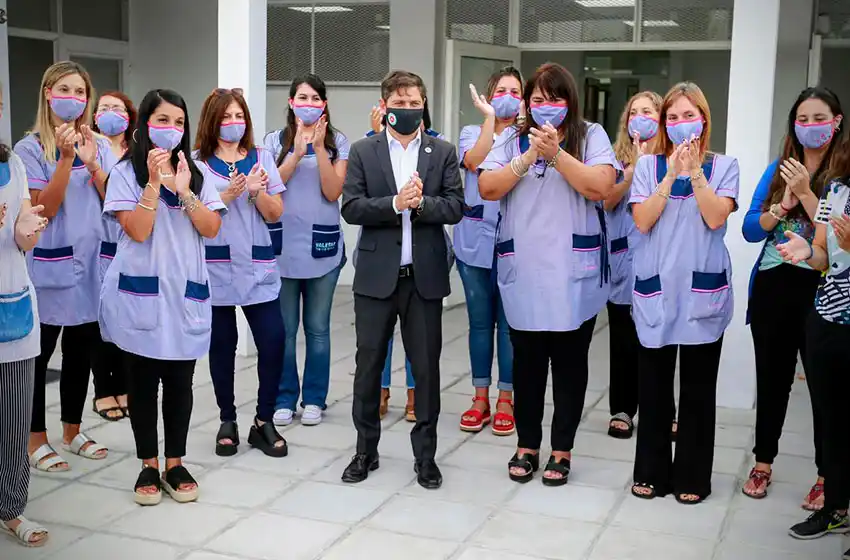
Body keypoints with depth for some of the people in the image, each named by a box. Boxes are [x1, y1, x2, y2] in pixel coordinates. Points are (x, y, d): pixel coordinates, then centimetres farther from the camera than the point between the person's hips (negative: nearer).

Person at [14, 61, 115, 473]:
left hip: (91, 262, 5)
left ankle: (72, 432, 28)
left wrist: (92, 165, -13)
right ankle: (36, 439, 17)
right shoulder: (31, 148, -6)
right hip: (49, 265, -4)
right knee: (39, 353, 4)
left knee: (82, 350, 13)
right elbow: (45, 208, -13)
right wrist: (66, 158, -21)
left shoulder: (99, 145, 8)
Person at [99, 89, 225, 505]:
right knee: (143, 381, 6)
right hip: (141, 292, -2)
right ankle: (148, 466, 17)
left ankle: (175, 464, 18)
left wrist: (183, 190, -14)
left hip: (186, 291, 3)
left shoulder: (196, 173, 10)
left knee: (180, 383, 7)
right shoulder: (127, 172, -1)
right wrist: (155, 181, -17)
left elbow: (211, 229, -1)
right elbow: (138, 231, -12)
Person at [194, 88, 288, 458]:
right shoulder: (197, 163, 1)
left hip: (258, 267, 1)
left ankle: (264, 422, 8)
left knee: (273, 341, -7)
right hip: (215, 267, -1)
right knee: (222, 345, 5)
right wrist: (227, 195, -17)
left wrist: (256, 191, -13)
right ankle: (228, 422, 20)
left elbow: (275, 214, 5)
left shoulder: (262, 158, 7)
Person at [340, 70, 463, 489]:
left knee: (426, 367, 6)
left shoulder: (443, 153, 6)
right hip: (376, 276, 0)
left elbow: (455, 207, -2)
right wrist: (395, 203, -19)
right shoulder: (363, 152, 4)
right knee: (368, 365, 7)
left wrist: (420, 203, -18)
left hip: (425, 276, 0)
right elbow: (350, 208, -6)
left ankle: (425, 454, 19)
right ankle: (366, 450, 22)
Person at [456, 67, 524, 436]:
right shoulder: (472, 133, 8)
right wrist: (490, 117, -15)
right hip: (475, 241, 1)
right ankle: (481, 399, 20)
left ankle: (506, 402, 15)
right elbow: (474, 161, -14)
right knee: (480, 322, 9)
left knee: (509, 323, 4)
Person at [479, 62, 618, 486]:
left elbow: (601, 187, -13)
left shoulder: (590, 136, 1)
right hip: (522, 274, 2)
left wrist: (556, 153, -18)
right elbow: (487, 189, -3)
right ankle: (526, 446, 23)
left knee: (569, 362, 7)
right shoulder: (513, 141, 8)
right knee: (526, 361, 9)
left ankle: (562, 449, 20)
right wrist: (528, 157, -12)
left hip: (573, 275, -2)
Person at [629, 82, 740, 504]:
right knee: (653, 386, 7)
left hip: (703, 291, -1)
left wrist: (694, 170, -13)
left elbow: (715, 218, -11)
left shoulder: (723, 166, 3)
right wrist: (672, 173, -12)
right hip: (655, 289, 1)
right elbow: (642, 221, -8)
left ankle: (692, 476, 19)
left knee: (698, 388, 6)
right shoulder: (648, 165, 5)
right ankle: (651, 472, 21)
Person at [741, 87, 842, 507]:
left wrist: (805, 193, -19)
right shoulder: (777, 170, 9)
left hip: (820, 290, -4)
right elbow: (750, 230, 4)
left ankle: (827, 476, 17)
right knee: (771, 379, 14)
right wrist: (783, 205, -12)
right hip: (772, 287, 4)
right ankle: (763, 463, 28)